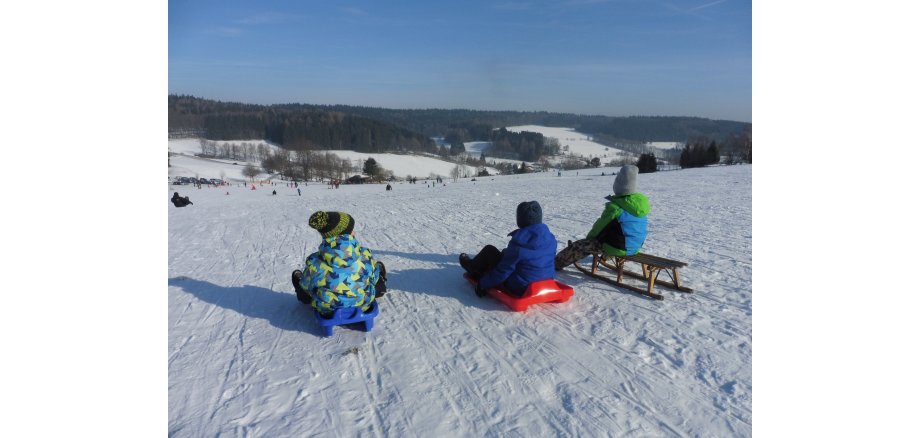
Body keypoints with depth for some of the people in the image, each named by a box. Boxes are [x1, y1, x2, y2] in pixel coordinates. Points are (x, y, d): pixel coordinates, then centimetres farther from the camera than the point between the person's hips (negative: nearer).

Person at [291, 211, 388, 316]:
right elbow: (374, 278, -6)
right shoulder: (365, 255, -26)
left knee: (296, 275, 26)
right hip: (362, 308, 0)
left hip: (327, 312, 0)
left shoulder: (313, 262, -26)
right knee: (379, 266, 27)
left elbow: (306, 287, -6)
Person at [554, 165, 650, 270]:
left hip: (618, 248, -7)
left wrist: (589, 236, 11)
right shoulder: (642, 202, -4)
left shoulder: (615, 207, -25)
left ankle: (556, 263, 18)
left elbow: (599, 228, -10)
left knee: (578, 246, 5)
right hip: (635, 246, 7)